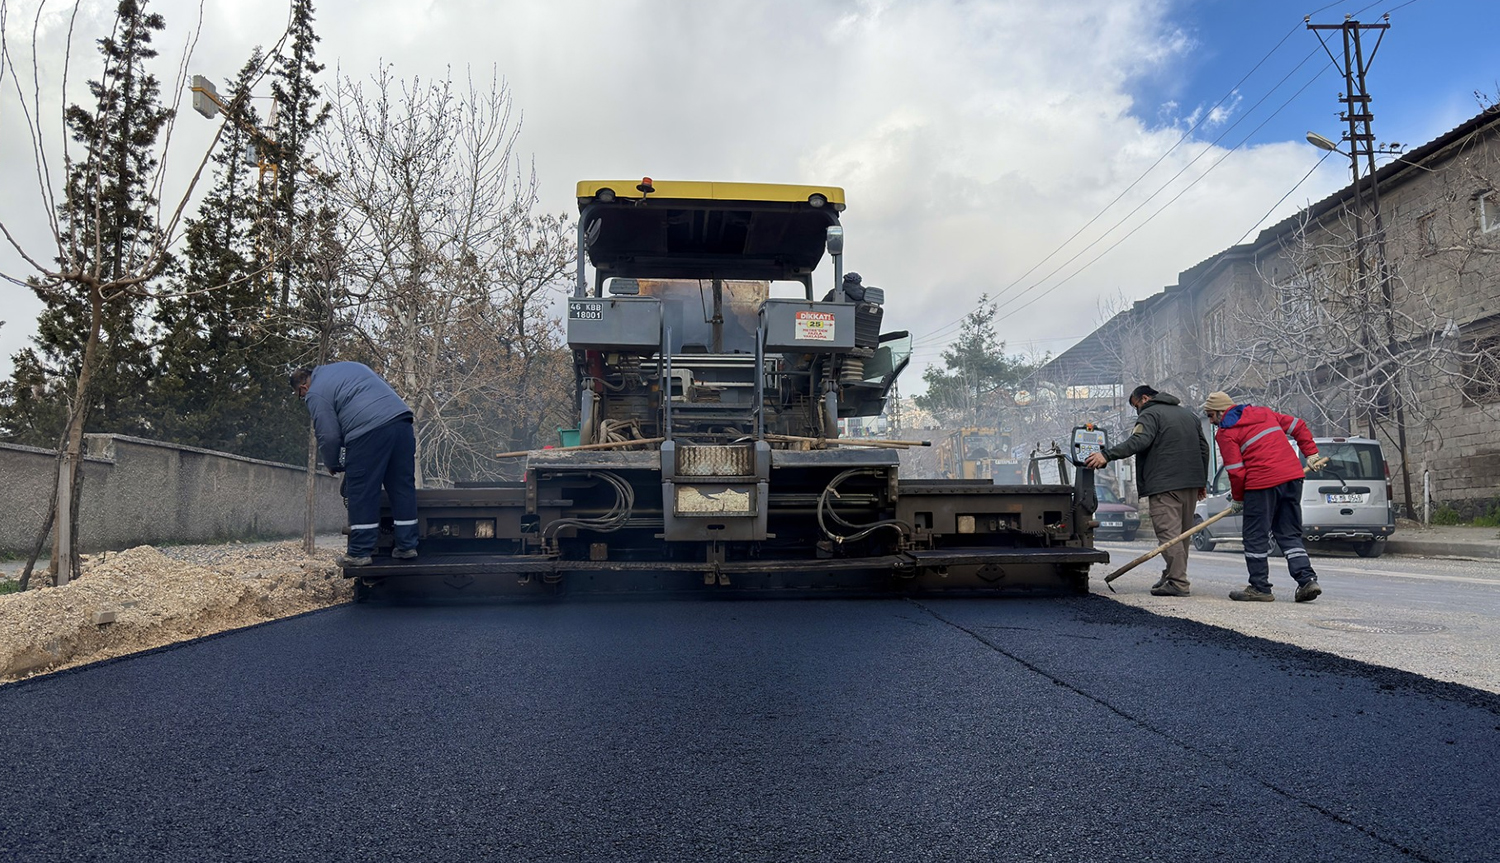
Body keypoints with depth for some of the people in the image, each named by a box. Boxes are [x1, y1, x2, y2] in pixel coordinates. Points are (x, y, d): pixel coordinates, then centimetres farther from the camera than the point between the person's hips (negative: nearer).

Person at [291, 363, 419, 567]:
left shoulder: (316, 394, 7)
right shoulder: (349, 365, 30)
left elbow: (328, 435, 3)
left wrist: (332, 465, 21)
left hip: (368, 431, -7)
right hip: (401, 419, 7)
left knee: (361, 493, 3)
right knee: (403, 487, 11)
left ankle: (360, 552, 7)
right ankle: (407, 546, 16)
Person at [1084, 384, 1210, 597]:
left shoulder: (1150, 414, -4)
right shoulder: (1189, 414, 24)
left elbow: (1138, 441, -22)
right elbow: (1203, 448, 25)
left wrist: (1107, 455, -28)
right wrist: (1202, 481, 28)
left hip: (1164, 485, -9)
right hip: (1191, 483, 9)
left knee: (1168, 532, -10)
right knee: (1182, 532, 14)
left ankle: (1178, 582, -16)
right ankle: (1173, 576, 22)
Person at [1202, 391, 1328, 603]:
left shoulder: (1225, 432, -2)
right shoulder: (1263, 412, 19)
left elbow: (1236, 470, -6)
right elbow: (1298, 426, 19)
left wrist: (1238, 497, 7)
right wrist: (1311, 454, 23)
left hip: (1262, 483, -7)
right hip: (1292, 476, 7)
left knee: (1256, 536, 3)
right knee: (1290, 534, 14)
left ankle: (1259, 587, 8)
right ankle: (1307, 580, 4)